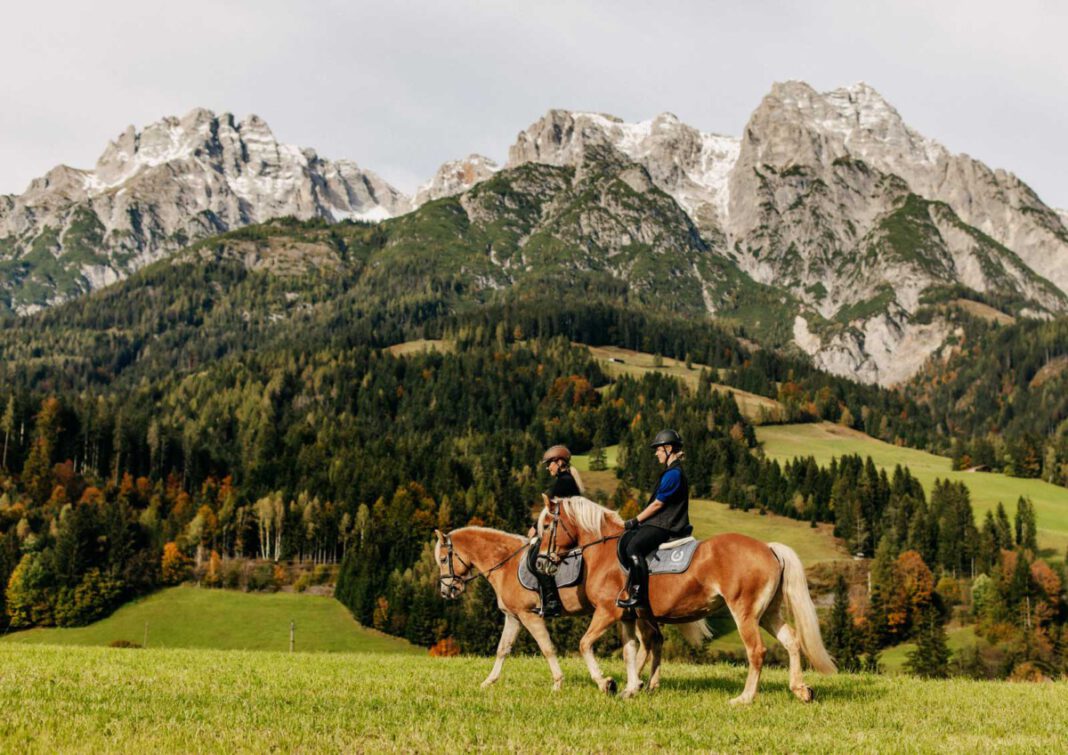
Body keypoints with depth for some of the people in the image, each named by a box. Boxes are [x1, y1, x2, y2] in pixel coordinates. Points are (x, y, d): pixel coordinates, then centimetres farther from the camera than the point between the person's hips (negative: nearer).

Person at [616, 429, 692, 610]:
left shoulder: (673, 474, -15)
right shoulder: (670, 471, 18)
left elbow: (658, 504, -15)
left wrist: (635, 521, -8)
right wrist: (638, 520, 13)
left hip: (665, 526, -10)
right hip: (659, 522, 10)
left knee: (634, 547, -24)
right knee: (624, 541, 2)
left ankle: (639, 595, -22)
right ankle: (632, 584, 6)